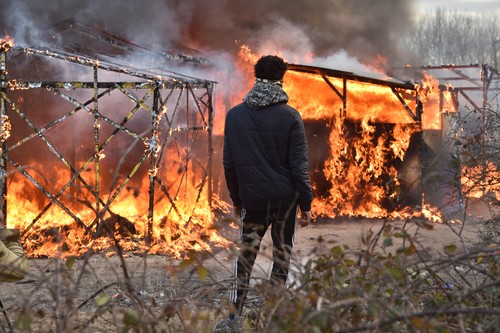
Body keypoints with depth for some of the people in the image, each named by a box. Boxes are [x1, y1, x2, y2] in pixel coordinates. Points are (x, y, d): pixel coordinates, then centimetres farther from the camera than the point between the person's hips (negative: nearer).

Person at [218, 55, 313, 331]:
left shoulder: (235, 115, 2)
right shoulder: (289, 116, -7)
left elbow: (229, 163, 6)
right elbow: (299, 165, -7)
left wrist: (236, 199, 15)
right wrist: (306, 203, -1)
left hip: (252, 198, 2)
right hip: (285, 197, -2)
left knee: (246, 253, 11)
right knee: (281, 254, 6)